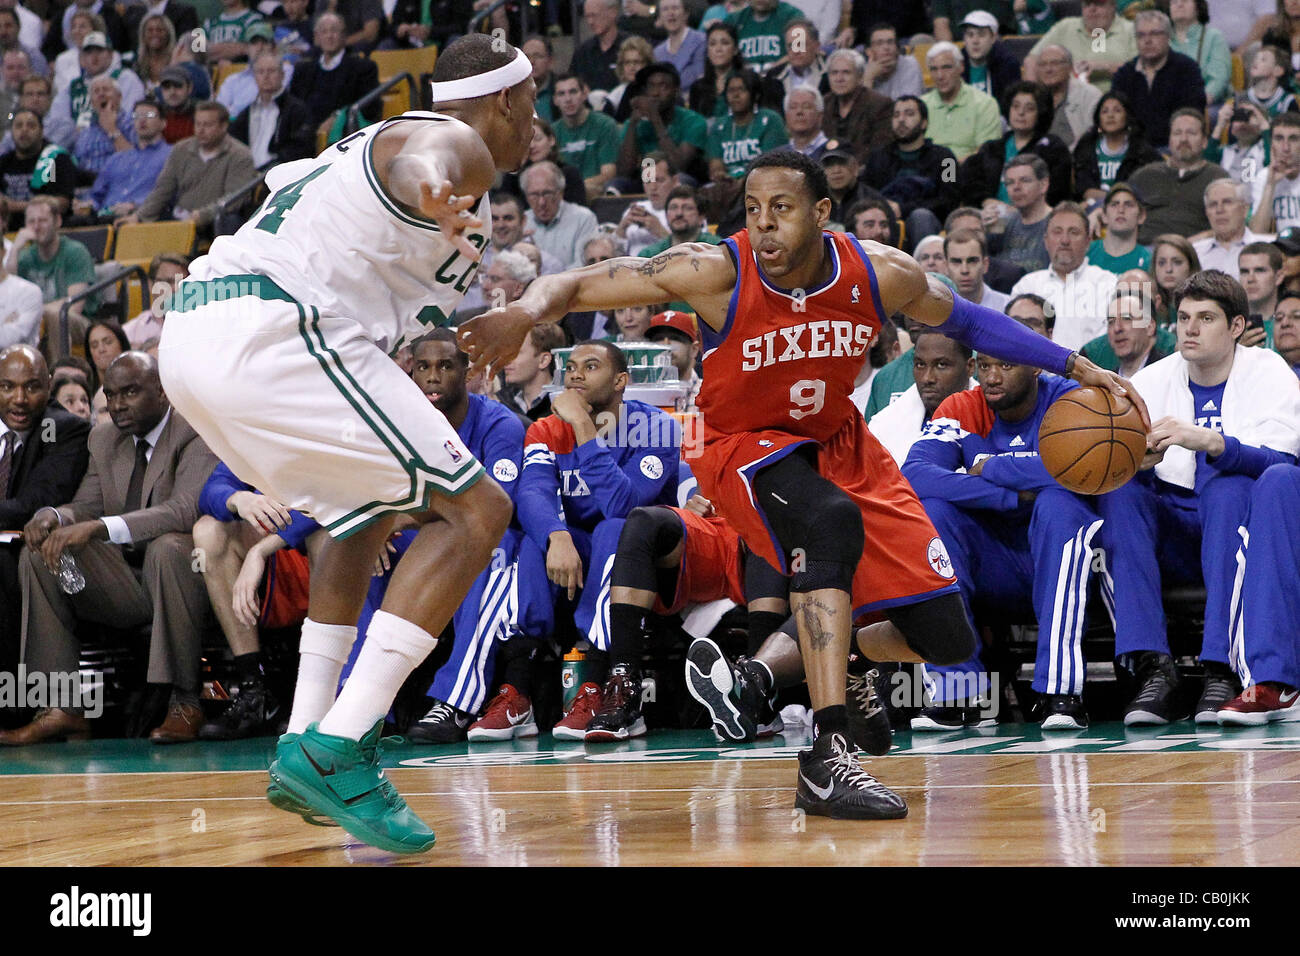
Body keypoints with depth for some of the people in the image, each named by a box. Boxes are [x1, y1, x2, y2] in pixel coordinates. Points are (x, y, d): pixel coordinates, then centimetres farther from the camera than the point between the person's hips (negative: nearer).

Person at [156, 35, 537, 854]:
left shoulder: (375, 140, 28)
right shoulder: (461, 144, -1)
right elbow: (426, 162, -28)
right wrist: (436, 194, -52)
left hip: (192, 333, 10)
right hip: (269, 334, -10)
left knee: (366, 516, 29)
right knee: (475, 511, -8)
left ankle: (305, 747, 22)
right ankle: (335, 752, -17)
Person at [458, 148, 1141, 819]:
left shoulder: (881, 275, -17)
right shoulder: (716, 273, -26)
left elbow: (963, 321, 3)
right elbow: (573, 285, -26)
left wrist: (1076, 367, 1)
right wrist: (526, 313, -48)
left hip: (839, 441, 5)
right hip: (742, 445, -5)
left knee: (946, 640, -1)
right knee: (831, 520, -40)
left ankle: (819, 657, 31)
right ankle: (826, 759, -38)